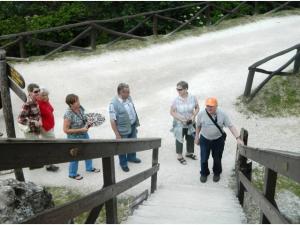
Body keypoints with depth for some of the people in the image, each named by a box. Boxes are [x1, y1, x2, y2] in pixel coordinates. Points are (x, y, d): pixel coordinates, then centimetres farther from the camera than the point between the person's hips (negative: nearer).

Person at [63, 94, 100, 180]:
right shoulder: (68, 115, -30)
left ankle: (89, 167, 49)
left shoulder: (80, 108, -9)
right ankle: (72, 174, 35)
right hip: (75, 138, -7)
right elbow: (66, 130, -25)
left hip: (84, 134, 7)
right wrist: (81, 130, -25)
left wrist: (87, 124, -9)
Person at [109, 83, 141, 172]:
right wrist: (117, 134, -20)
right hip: (123, 130, -7)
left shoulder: (129, 98, -5)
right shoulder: (114, 104, -27)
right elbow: (112, 121, -23)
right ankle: (123, 163, 40)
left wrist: (136, 122, 16)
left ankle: (131, 157, 54)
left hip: (133, 126, 7)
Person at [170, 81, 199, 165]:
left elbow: (197, 108, 1)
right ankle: (179, 156, 32)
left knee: (191, 138, 20)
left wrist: (193, 116, -15)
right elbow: (172, 112, -13)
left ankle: (189, 153, 46)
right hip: (179, 124, -3)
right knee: (179, 139, 12)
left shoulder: (192, 98, -13)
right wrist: (181, 119, -20)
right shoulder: (176, 100, -19)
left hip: (191, 123, 3)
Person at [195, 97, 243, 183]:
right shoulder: (201, 114, -15)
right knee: (204, 159, 7)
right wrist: (197, 137, 8)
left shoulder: (222, 114, -18)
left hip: (218, 140, 0)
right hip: (205, 139, 0)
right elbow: (198, 126, 1)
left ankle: (217, 173, 41)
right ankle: (204, 173, 34)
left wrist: (238, 138, -24)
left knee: (217, 158, 14)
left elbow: (231, 126, -17)